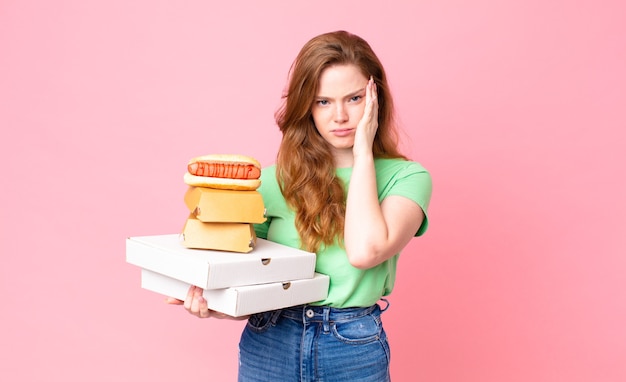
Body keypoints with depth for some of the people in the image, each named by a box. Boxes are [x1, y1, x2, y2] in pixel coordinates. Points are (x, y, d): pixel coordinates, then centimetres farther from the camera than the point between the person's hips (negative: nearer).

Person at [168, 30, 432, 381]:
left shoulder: (406, 177, -8)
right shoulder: (276, 179, -1)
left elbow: (364, 251, -25)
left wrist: (363, 152, -16)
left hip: (354, 352, -1)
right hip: (268, 345, 2)